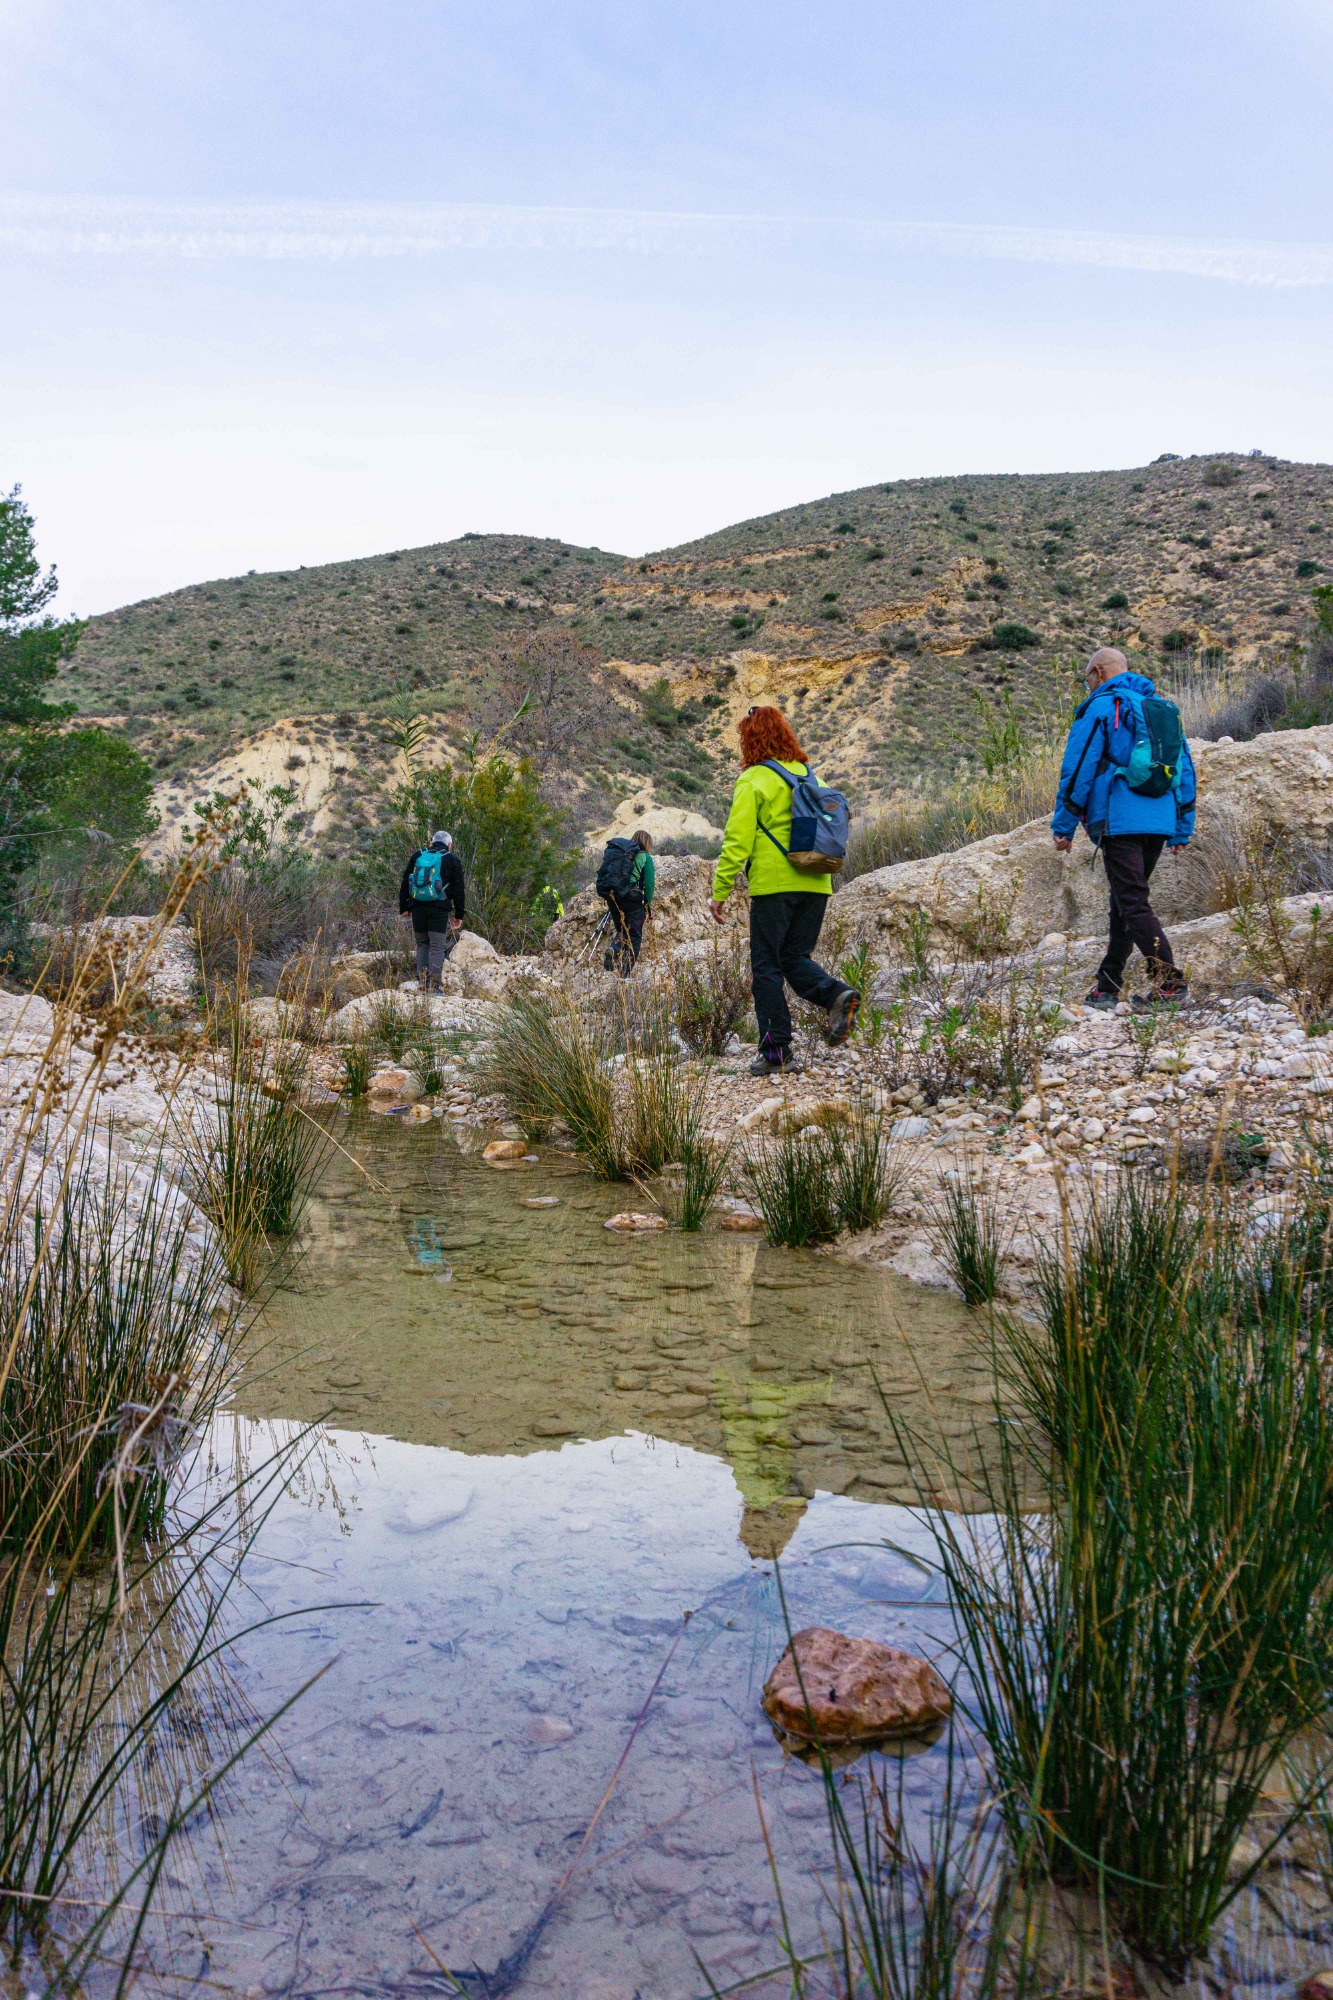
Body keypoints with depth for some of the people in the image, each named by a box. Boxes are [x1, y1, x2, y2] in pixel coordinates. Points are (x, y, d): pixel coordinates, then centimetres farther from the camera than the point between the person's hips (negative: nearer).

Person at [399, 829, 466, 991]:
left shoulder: (417, 856, 13)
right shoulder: (453, 860, 4)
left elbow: (405, 883, 13)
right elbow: (458, 890, 3)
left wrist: (403, 907, 18)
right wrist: (459, 915, 7)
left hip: (417, 907, 3)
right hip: (439, 909, -3)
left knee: (422, 943, 15)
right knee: (437, 946, -2)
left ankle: (423, 982, 8)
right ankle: (434, 986, -9)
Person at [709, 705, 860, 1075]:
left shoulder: (753, 780, -6)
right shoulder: (810, 775, 13)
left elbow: (737, 840, -11)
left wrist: (720, 891, -7)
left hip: (773, 885, -6)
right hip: (815, 885, 6)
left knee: (766, 967, 2)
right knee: (795, 958, 16)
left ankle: (776, 1051, 0)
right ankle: (836, 994, -13)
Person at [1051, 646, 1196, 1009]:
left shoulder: (1099, 707, -2)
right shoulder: (1162, 710, 19)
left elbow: (1078, 769, -7)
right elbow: (1185, 767, 19)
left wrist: (1063, 825, -3)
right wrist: (1182, 829, 22)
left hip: (1119, 822, -7)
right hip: (1160, 822, 7)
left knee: (1133, 903, -9)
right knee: (1125, 900, 14)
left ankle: (1170, 981, -19)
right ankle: (1107, 986, 17)